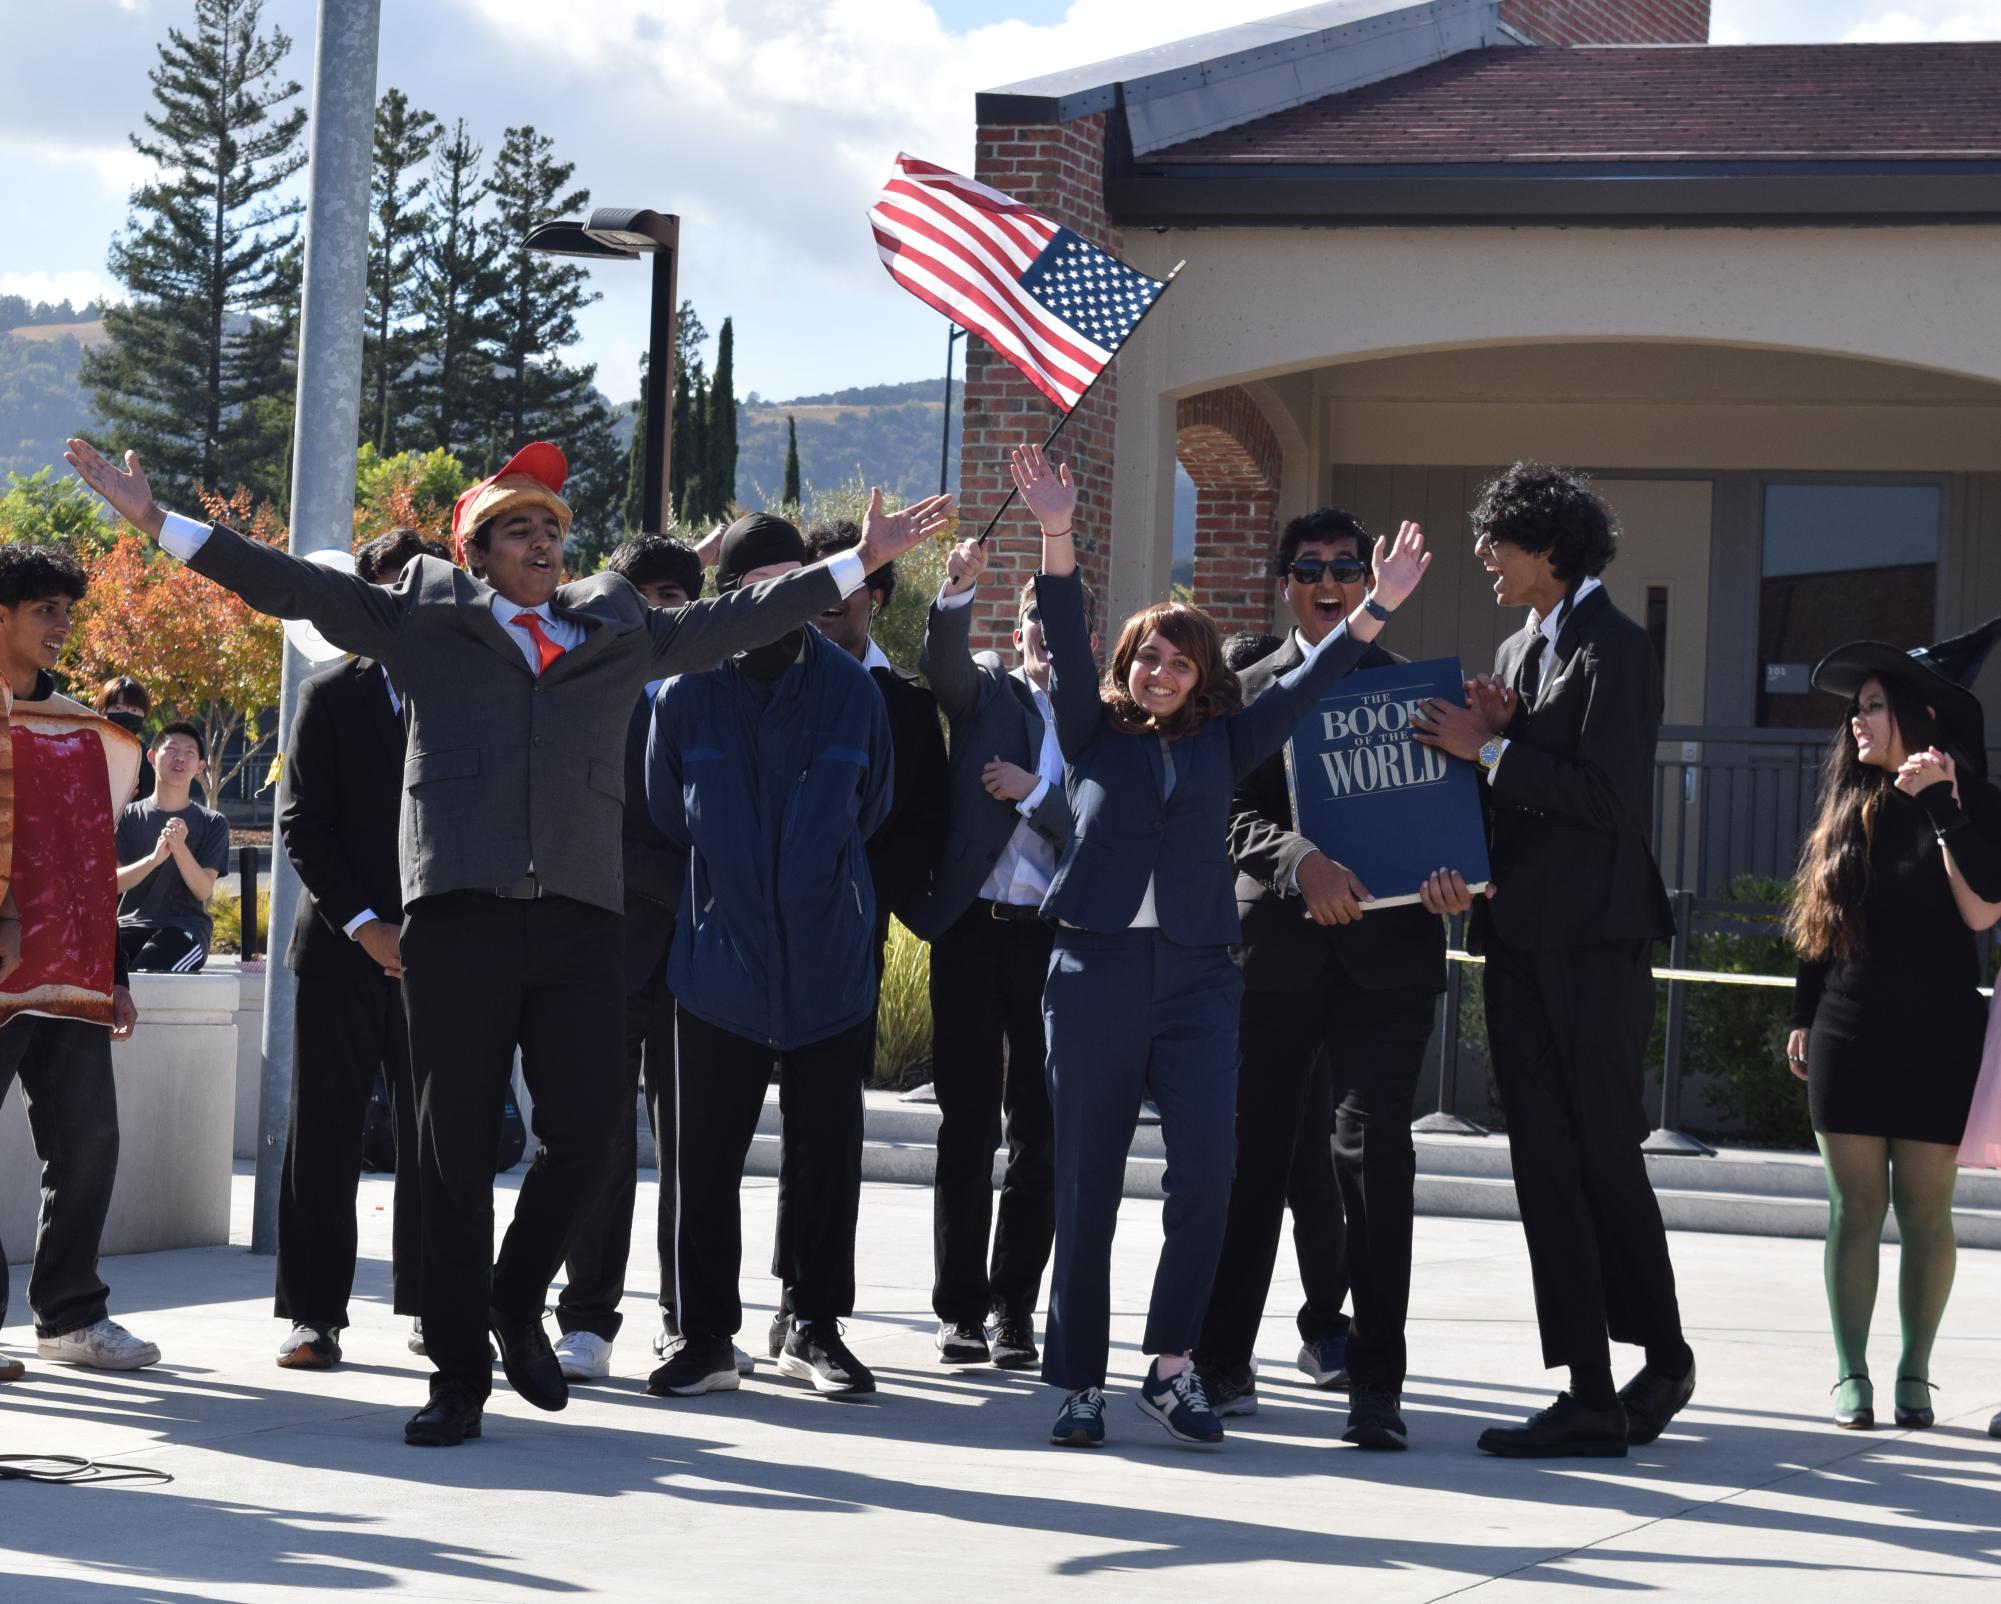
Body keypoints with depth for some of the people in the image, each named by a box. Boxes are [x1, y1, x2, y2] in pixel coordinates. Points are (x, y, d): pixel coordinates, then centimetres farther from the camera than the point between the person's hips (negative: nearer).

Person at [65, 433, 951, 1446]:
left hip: (581, 918, 2)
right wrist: (160, 523, 6)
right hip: (458, 914, -2)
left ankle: (516, 1303, 19)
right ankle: (459, 1376, 8)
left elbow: (737, 619, 27)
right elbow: (296, 587, 11)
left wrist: (861, 561, 28)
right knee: (456, 1152, 0)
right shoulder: (421, 623, 12)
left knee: (583, 1133, -8)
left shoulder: (619, 633, 19)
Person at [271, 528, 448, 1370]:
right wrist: (363, 924, -10)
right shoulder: (331, 696, 6)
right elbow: (302, 824, 0)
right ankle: (314, 1313, 4)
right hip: (341, 951, -1)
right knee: (324, 1134, 0)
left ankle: (430, 1306, 9)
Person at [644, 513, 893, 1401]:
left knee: (827, 1153, 7)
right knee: (706, 1159, 1)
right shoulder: (685, 697, -3)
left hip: (828, 967, 1)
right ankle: (705, 1336, 10)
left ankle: (813, 1327, 19)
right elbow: (666, 820, 10)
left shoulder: (852, 690, 0)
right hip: (719, 962, -1)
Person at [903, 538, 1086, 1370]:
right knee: (967, 1121, 0)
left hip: (1055, 936, 1)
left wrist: (1035, 791, -12)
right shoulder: (989, 692, 9)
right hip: (973, 926, -1)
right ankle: (961, 1308, 5)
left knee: (1040, 1131, 2)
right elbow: (941, 663, -13)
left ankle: (1014, 1307, 10)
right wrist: (959, 590, -31)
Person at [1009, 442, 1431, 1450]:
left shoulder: (1224, 743, 15)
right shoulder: (1092, 733, 11)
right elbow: (1068, 645, -2)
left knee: (1205, 1177, -12)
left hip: (1197, 979, 1)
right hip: (1096, 975, -1)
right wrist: (1056, 537, -16)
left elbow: (1305, 686, 8)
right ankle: (1079, 1381, 9)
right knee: (1087, 1188, 1)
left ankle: (1169, 1365, 1)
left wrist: (1377, 609, -4)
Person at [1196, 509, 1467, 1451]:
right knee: (1254, 1154, 8)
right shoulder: (1250, 693, 11)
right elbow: (1233, 817, -2)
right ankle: (1222, 1356, 22)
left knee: (1374, 1153, -10)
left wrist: (1452, 879, -14)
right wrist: (1301, 863, -21)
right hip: (1275, 950, 1)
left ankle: (1375, 1382, -9)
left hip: (1386, 951, -1)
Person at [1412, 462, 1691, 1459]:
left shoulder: (1614, 650, -9)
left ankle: (1664, 1358, 16)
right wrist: (1490, 736, 0)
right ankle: (1591, 1395, 4)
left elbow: (1611, 797, -18)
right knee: (1546, 1167, 3)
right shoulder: (1520, 650, 18)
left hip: (1593, 940, -8)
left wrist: (1488, 750, -15)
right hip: (1521, 938, 8)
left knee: (1604, 1156, -1)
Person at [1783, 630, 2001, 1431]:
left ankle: (1914, 1373, 8)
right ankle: (1851, 1373, 5)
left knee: (1924, 1209, 0)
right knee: (1857, 1205, 1)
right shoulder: (1849, 805, 10)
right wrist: (1803, 1018, 14)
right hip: (1849, 1035, 3)